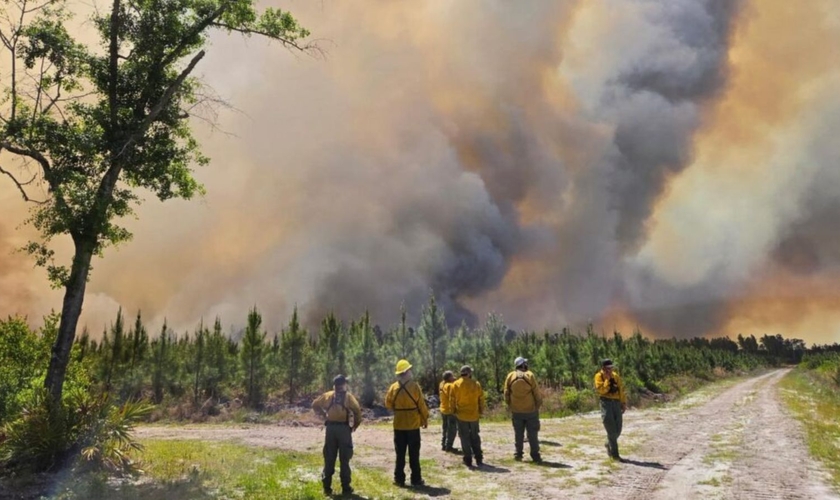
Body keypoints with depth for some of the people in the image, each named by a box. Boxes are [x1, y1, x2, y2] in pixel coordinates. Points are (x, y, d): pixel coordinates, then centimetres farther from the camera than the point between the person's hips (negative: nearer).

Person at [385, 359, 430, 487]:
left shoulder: (393, 387, -2)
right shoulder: (415, 386, -11)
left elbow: (388, 404, 7)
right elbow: (421, 405, -8)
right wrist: (425, 419, 3)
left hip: (398, 425, 2)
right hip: (413, 424, -2)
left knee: (400, 454, 9)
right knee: (414, 454, 5)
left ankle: (399, 479, 11)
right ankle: (416, 479, 9)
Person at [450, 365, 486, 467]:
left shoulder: (456, 384, -7)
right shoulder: (476, 384, -3)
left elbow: (452, 400, -5)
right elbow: (481, 399, 1)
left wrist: (454, 411, 8)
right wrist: (481, 411, 12)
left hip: (462, 415, -1)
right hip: (474, 415, 1)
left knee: (465, 438, 7)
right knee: (475, 437, 15)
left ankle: (468, 460, 8)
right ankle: (479, 459, 16)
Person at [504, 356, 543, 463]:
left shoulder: (510, 376, -3)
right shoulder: (530, 375, -10)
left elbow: (506, 393, 1)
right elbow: (537, 393, -8)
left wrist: (509, 405, 13)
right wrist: (538, 405, 4)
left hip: (516, 411, 2)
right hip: (530, 410, -2)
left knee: (518, 434, 13)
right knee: (532, 434, 5)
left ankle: (518, 454, 14)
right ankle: (535, 456, 5)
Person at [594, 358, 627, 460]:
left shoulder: (615, 376, 12)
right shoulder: (599, 376, -3)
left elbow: (621, 390, 15)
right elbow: (602, 389, -17)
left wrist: (624, 403, 11)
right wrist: (607, 379, -15)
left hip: (616, 403, 5)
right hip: (606, 403, -5)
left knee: (618, 430, 7)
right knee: (611, 429, -6)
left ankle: (609, 444, 35)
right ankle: (614, 454, -1)